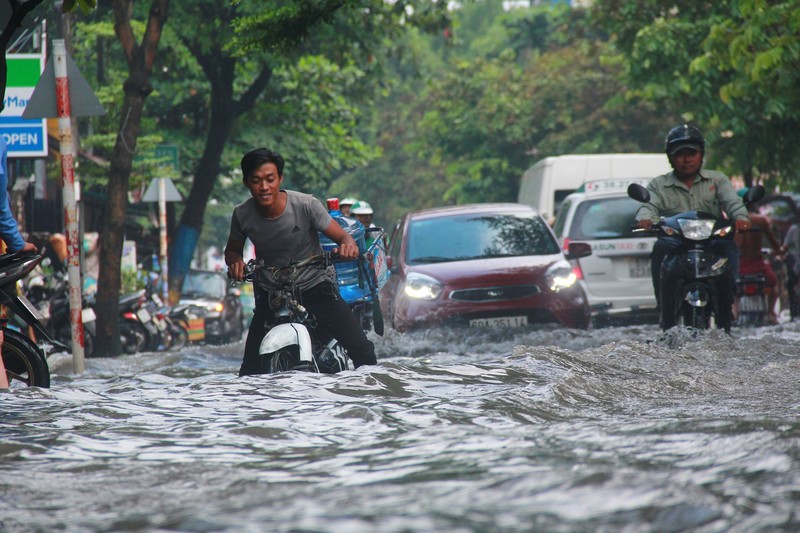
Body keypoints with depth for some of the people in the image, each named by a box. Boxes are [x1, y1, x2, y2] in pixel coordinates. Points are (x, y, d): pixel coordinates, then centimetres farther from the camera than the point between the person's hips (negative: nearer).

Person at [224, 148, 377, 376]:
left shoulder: (306, 205, -18)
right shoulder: (242, 214, -10)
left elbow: (342, 236, -12)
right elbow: (232, 250, 8)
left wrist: (347, 246, -37)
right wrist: (235, 262, -16)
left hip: (316, 286, -2)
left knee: (362, 349, -15)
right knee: (251, 368, -6)